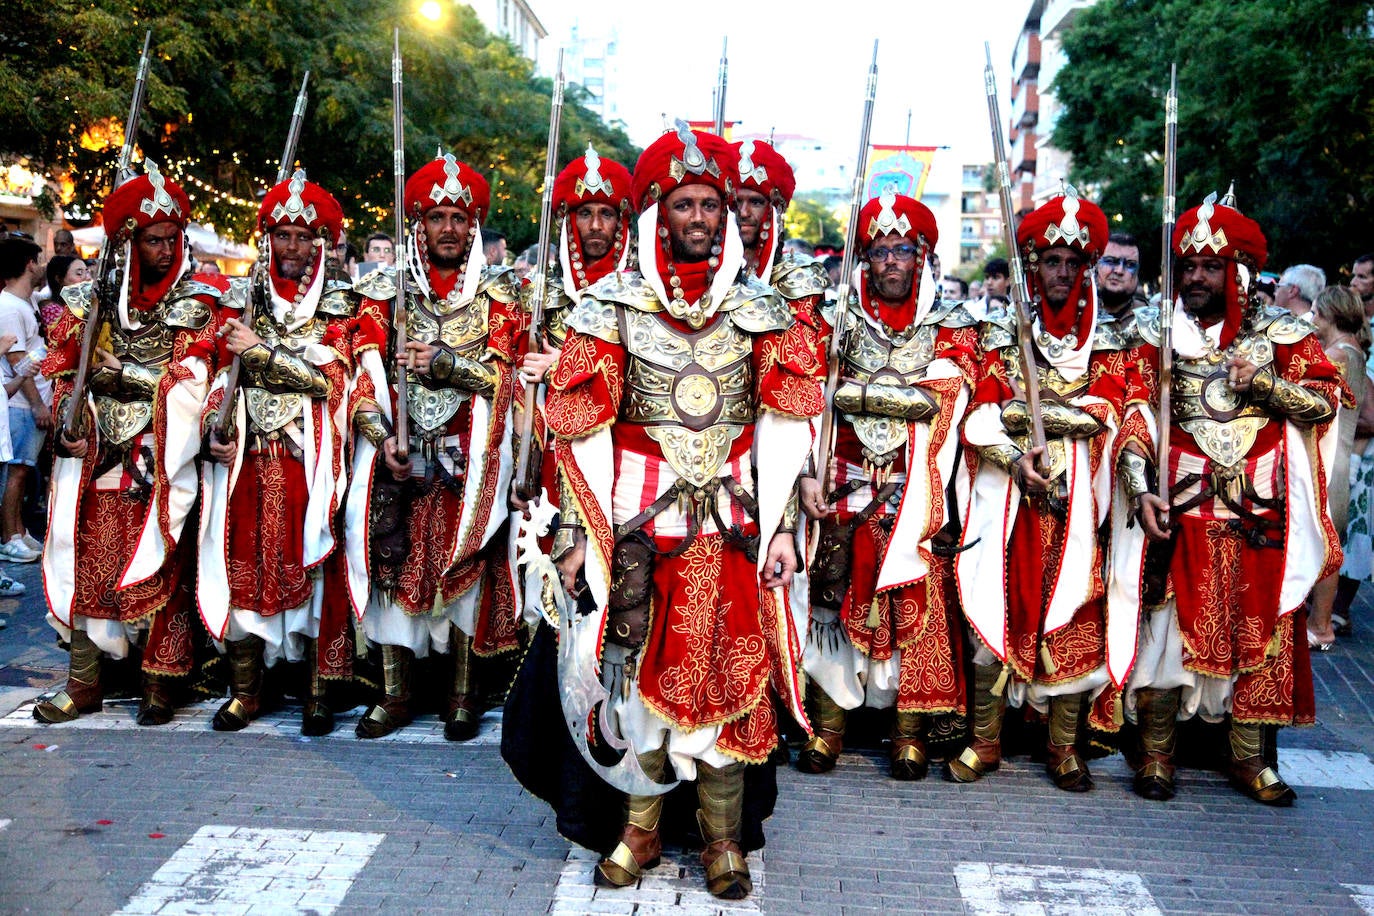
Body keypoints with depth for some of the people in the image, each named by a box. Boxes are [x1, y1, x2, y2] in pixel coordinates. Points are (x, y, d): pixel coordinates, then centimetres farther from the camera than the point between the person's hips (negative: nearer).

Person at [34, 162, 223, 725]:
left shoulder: (195, 302, -1)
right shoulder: (95, 297, 9)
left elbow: (192, 383, -10)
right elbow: (64, 369, 12)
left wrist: (125, 373, -11)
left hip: (161, 464, -4)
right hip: (97, 460, 4)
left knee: (162, 568, -2)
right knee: (87, 564, 6)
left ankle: (158, 686, 8)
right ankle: (83, 685, 17)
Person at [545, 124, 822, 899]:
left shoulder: (761, 307, 6)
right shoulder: (614, 305, 3)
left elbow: (786, 423, 4)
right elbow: (583, 426, 1)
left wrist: (782, 525, -2)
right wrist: (578, 530, -3)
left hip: (734, 517, 1)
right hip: (641, 515, -1)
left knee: (731, 669, 4)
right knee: (641, 667, 5)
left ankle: (724, 838, 19)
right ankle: (640, 828, 22)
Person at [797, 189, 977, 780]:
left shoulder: (951, 325, 6)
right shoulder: (840, 318, 10)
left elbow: (940, 398, -10)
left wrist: (852, 391, -11)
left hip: (914, 488, -1)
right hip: (845, 483, 1)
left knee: (916, 599, -2)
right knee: (832, 594, 0)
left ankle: (910, 728, 10)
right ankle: (828, 721, 11)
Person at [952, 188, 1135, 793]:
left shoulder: (1106, 340, 9)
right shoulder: (1002, 333, 8)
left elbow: (1103, 413, -7)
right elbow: (980, 417, -3)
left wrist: (1022, 410, -10)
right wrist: (1017, 460, -19)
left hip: (1075, 498, 1)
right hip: (1007, 495, 0)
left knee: (1074, 617, 2)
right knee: (995, 612, 0)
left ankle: (1064, 747, 15)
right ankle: (985, 743, 12)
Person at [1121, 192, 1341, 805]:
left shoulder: (1279, 334, 8)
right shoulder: (1158, 333, 5)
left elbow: (1325, 400, 4)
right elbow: (1135, 416, -3)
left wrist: (1264, 383, -13)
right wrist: (1140, 490, -15)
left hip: (1259, 511, 2)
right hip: (1179, 506, -1)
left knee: (1260, 628, 5)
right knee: (1168, 623, -2)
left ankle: (1247, 757, 18)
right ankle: (1156, 753, 9)